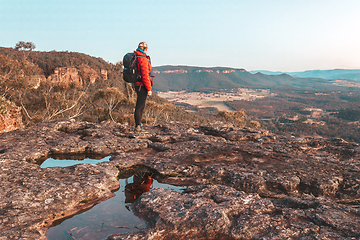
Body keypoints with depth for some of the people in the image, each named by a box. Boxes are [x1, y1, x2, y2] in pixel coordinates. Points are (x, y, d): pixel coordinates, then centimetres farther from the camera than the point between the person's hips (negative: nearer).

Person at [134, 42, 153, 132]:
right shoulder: (143, 59, -16)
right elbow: (145, 75, -21)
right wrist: (149, 89, -17)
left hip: (138, 85, 10)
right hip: (142, 86, -10)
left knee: (141, 106, 16)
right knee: (139, 106, -5)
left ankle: (139, 126, 22)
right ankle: (137, 127, 1)